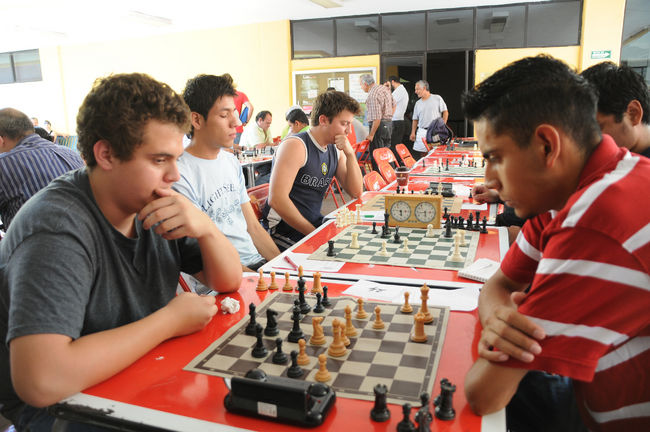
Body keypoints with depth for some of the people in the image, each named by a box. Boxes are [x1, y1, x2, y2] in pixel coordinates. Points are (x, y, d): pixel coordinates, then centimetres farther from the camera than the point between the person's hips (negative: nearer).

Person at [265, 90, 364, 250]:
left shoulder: (336, 150, 11)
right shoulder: (296, 145, -15)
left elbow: (356, 192, 8)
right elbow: (276, 199, -24)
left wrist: (350, 155, -6)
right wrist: (314, 233, -20)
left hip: (315, 226, 8)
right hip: (287, 232, -8)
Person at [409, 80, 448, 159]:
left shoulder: (437, 98, 4)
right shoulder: (418, 103, 15)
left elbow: (445, 112, 4)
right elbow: (415, 119, 16)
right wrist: (413, 133, 6)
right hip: (422, 131, 3)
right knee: (417, 154, -6)